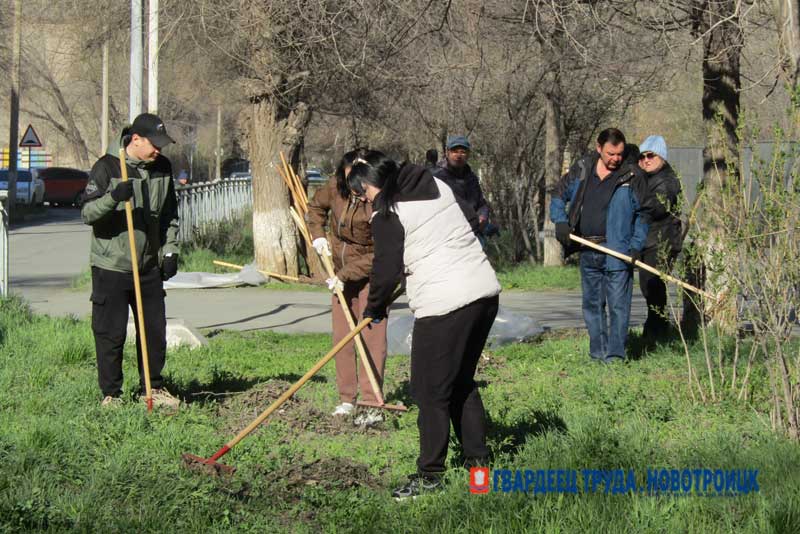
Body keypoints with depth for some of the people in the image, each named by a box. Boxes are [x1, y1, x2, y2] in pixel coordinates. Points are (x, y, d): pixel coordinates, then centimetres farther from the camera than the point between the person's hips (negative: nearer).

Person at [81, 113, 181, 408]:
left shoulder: (162, 167, 6)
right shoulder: (106, 167, -11)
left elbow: (170, 215, 16)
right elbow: (87, 213, -16)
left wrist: (170, 251, 8)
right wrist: (113, 197, -33)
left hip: (150, 266, 5)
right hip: (111, 265, -5)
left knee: (155, 329, 10)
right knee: (110, 333, -1)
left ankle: (153, 387, 24)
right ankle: (110, 393, 10)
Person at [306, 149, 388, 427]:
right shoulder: (335, 186, -9)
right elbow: (316, 206, 15)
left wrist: (346, 274, -24)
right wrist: (318, 236, 1)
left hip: (372, 273, -6)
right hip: (341, 272, 6)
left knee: (372, 336, -9)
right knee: (342, 336, 10)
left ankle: (372, 405, -9)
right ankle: (346, 398, 19)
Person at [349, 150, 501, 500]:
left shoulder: (387, 215, -8)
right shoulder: (438, 186, 13)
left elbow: (386, 270, -9)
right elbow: (473, 220, 22)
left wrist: (374, 309, 8)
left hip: (443, 304, -8)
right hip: (485, 290, 8)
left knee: (431, 392, 1)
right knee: (462, 380, 20)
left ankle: (430, 474, 4)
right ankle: (478, 459, 25)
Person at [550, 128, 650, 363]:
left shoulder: (633, 175, -2)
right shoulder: (582, 169, 6)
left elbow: (642, 214, 2)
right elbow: (558, 194, 17)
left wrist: (636, 246, -10)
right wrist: (560, 222, 0)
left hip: (617, 253, -4)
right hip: (588, 252, 4)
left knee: (618, 304, -8)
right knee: (592, 304, 11)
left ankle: (615, 354, -5)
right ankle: (598, 352, 20)